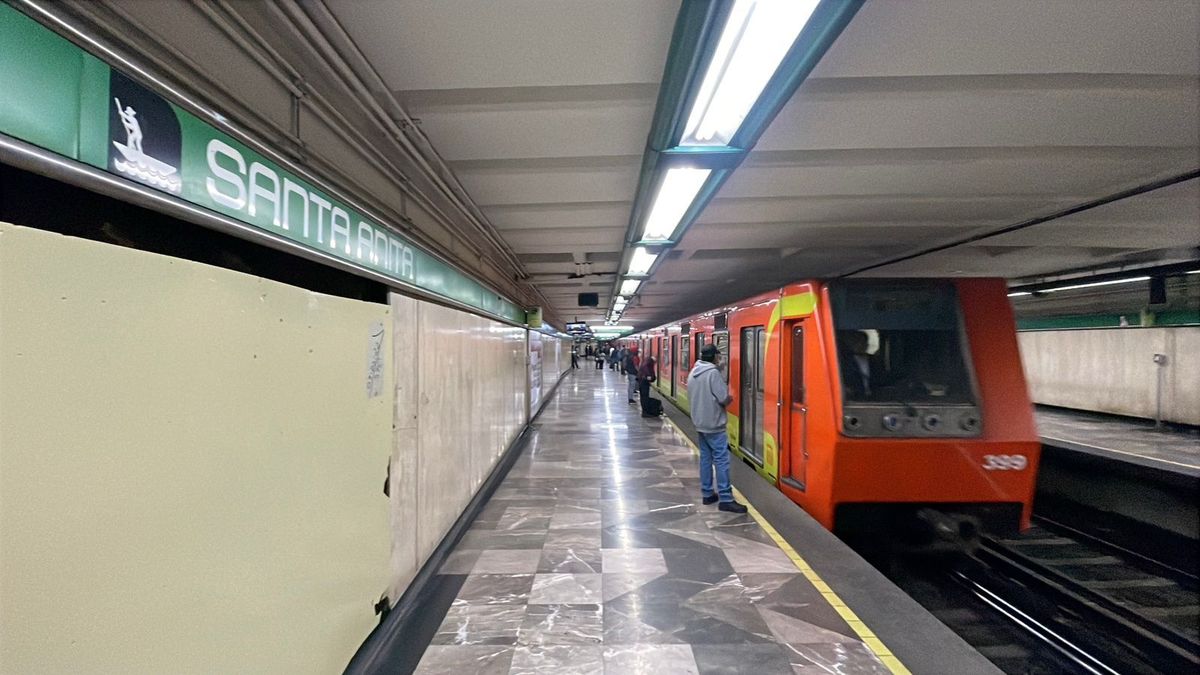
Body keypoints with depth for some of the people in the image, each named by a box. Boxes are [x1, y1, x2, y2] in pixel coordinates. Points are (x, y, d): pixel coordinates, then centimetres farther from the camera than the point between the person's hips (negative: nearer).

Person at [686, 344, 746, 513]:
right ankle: (726, 499, -4)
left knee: (705, 458, 13)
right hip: (714, 425, -8)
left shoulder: (693, 373, 7)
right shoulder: (713, 373, -18)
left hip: (700, 423, 8)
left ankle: (707, 494, 19)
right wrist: (729, 398, 1)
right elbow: (724, 399, -19)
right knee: (721, 460, -5)